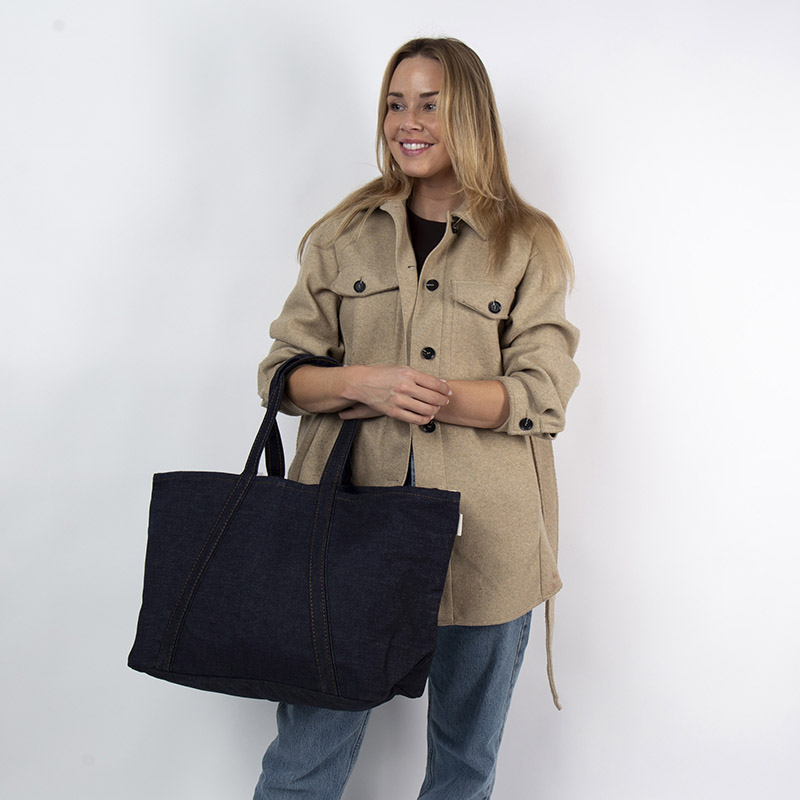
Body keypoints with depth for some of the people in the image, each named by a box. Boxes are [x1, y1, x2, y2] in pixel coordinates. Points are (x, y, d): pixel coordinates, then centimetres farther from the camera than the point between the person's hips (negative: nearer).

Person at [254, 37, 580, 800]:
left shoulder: (529, 244, 3)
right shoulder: (343, 234, 9)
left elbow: (543, 395, -4)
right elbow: (283, 372, 7)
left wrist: (409, 394, -15)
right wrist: (366, 381, -14)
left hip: (482, 532, 0)